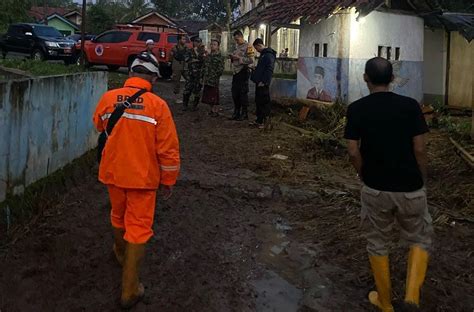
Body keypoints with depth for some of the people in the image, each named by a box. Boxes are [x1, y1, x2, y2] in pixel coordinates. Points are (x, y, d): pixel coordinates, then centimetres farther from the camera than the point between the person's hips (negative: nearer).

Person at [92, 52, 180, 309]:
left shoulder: (108, 98, -8)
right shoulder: (157, 105, -17)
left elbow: (99, 127, 13)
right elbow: (168, 148, -14)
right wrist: (169, 180, -1)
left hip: (112, 172, 4)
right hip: (143, 177, -3)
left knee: (118, 215, 27)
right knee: (138, 227, 6)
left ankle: (121, 253, 54)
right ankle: (129, 290, 12)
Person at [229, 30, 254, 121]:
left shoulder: (248, 47, -9)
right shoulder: (237, 46, 17)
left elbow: (251, 60, -18)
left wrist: (239, 58, -21)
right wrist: (232, 57, 6)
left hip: (243, 72, -8)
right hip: (235, 72, 8)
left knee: (243, 93, -3)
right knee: (235, 93, 11)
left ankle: (244, 114, 6)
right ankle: (236, 113, 21)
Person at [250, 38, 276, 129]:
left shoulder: (269, 55, -14)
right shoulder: (263, 54, 19)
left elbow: (269, 70, -21)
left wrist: (263, 81, -24)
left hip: (263, 84, -11)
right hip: (259, 83, 11)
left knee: (264, 102, -7)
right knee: (258, 101, 13)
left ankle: (264, 122, -2)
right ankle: (259, 120, 20)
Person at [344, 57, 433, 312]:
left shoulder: (356, 109, -6)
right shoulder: (410, 105, -7)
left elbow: (353, 152, -7)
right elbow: (419, 150, -7)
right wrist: (422, 181, 7)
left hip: (375, 189, 1)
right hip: (410, 189, 0)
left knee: (377, 245, 18)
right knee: (420, 240, 20)